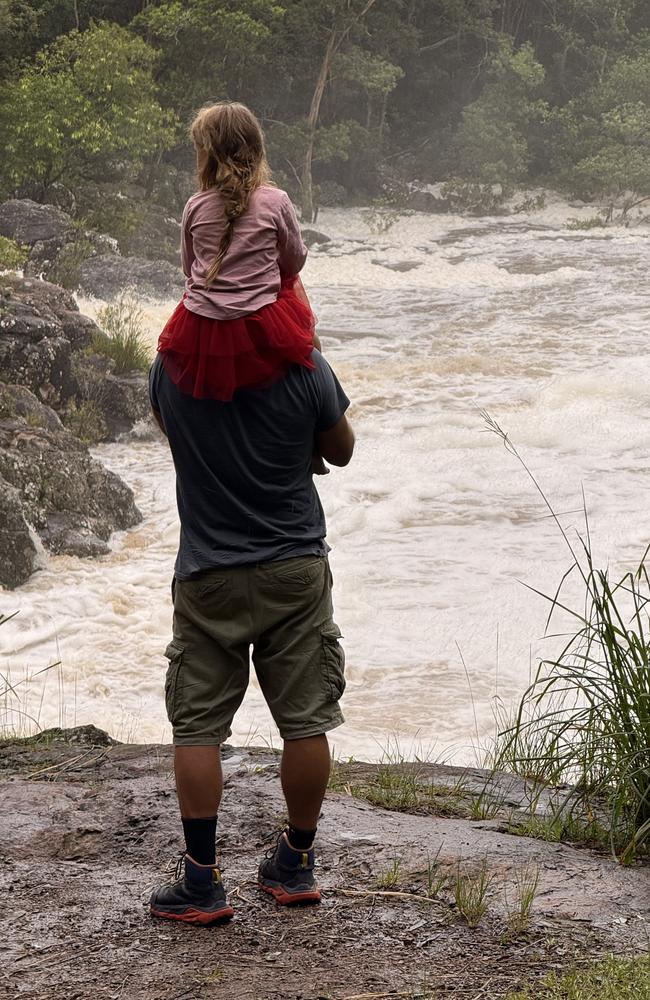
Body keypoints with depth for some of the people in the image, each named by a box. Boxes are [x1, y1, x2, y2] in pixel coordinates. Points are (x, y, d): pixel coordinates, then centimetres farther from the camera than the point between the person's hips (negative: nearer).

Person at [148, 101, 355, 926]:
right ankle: (295, 864, 20)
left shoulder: (171, 372, -7)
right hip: (295, 568, 0)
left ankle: (200, 881, 6)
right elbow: (342, 451, 4)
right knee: (304, 720, 11)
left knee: (198, 724, 7)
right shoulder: (304, 371, -10)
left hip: (207, 573, 0)